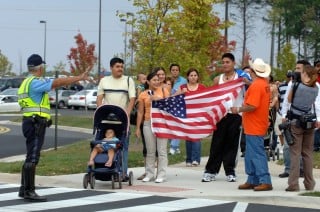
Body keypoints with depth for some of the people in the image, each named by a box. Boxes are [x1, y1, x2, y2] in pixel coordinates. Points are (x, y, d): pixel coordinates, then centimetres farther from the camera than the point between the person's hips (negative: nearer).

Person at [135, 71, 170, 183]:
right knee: (150, 151, 5)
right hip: (148, 123, 1)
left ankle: (161, 175, 0)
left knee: (161, 150, -2)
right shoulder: (143, 95, 7)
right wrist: (138, 128, 5)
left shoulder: (163, 91, 6)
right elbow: (140, 112, 8)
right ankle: (149, 174, 11)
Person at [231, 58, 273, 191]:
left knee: (257, 154, -8)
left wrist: (238, 109, -12)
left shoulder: (256, 86, -19)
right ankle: (252, 181, 20)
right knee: (251, 154, 15)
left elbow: (252, 106, -26)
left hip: (254, 127, -10)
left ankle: (265, 182, -9)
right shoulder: (264, 84, 12)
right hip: (258, 126, 10)